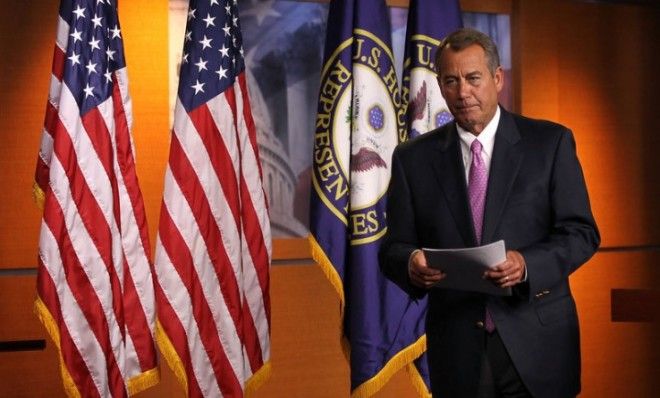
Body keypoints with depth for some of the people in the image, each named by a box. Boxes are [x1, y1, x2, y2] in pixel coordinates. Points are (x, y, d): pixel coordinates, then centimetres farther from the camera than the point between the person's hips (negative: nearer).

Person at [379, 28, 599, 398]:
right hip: (457, 351, 1)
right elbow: (394, 247, 5)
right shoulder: (413, 158, 4)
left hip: (536, 345, -1)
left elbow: (581, 233, -3)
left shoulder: (551, 142, 0)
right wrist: (412, 263, -19)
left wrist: (527, 264, -22)